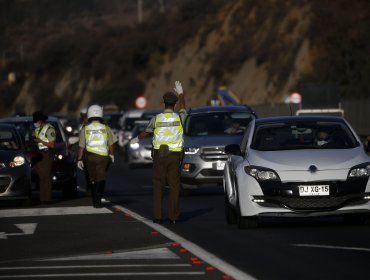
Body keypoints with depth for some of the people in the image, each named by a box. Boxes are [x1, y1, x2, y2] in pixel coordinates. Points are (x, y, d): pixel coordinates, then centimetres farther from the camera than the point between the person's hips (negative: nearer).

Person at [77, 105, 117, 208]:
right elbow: (111, 144, 5)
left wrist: (79, 160, 4)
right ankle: (98, 199, -15)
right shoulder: (105, 128, -1)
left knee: (93, 179, 16)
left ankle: (94, 200, 22)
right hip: (103, 157, -1)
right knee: (101, 179, 0)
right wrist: (112, 154, 22)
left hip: (90, 157, 1)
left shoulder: (85, 129, -1)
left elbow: (81, 146, -2)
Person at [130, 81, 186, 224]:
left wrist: (137, 138, 35)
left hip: (159, 155, 0)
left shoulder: (156, 118, -5)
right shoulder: (179, 117, -5)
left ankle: (157, 216, 1)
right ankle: (173, 216, -1)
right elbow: (183, 108, 20)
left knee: (158, 186, 5)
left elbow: (146, 131, 14)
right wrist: (180, 92, 34)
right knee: (174, 186, 2)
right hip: (175, 155, 0)